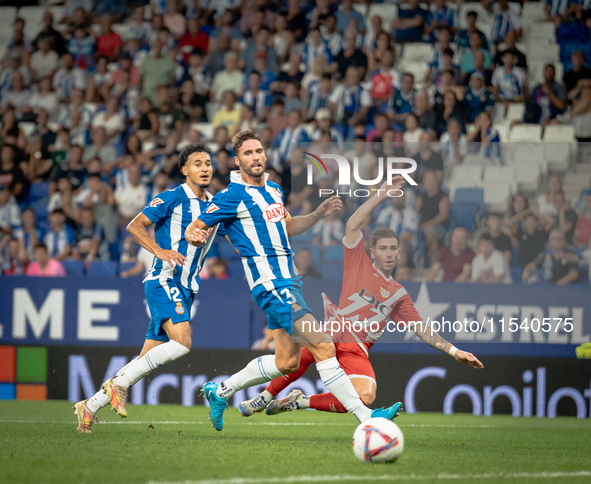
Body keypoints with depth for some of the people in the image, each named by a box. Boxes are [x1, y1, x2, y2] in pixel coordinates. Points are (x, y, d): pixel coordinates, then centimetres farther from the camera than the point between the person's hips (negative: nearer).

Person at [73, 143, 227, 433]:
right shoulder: (172, 198, -5)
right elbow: (135, 226, -9)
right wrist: (160, 250, -23)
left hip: (185, 289, 7)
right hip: (163, 282, -7)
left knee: (147, 360, 3)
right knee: (182, 341, -27)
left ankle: (90, 406, 10)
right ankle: (118, 383, -17)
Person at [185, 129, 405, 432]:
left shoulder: (273, 189, 15)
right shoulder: (232, 196, -8)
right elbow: (193, 229, -3)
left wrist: (318, 214, 13)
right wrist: (195, 236, -27)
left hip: (288, 280, 9)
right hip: (269, 282, -9)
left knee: (286, 362, 14)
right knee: (323, 347, -15)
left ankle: (220, 392, 27)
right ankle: (365, 417, -15)